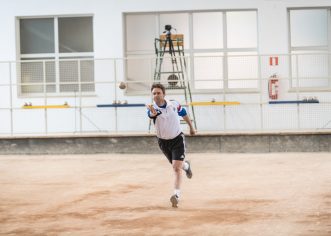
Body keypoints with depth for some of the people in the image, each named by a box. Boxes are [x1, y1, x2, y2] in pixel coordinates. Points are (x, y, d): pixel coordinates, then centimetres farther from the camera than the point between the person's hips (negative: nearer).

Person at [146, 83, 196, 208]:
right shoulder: (152, 108, -20)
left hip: (177, 139, -2)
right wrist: (152, 111, -70)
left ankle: (177, 195, -16)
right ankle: (186, 165, 56)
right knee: (177, 165, 21)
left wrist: (191, 127, 18)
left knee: (176, 168, -16)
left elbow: (184, 114, 8)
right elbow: (152, 114, -46)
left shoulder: (174, 104, -13)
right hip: (163, 142, 2)